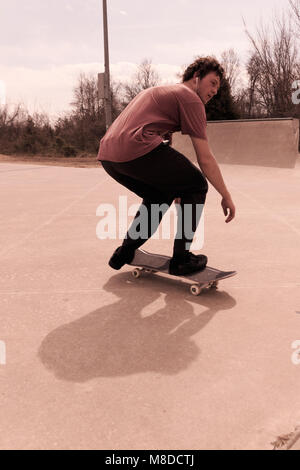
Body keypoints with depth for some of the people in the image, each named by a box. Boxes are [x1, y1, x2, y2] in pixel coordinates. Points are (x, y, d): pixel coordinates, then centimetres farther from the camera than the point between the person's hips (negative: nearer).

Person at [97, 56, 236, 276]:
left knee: (160, 195, 28)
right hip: (136, 149, -9)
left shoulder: (161, 92, 34)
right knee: (197, 186, 7)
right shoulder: (191, 99, 6)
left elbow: (164, 148, 38)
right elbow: (205, 159, 1)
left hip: (107, 155, 9)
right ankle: (181, 258, 6)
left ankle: (125, 253, 26)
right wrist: (226, 196, 10)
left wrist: (175, 186, 43)